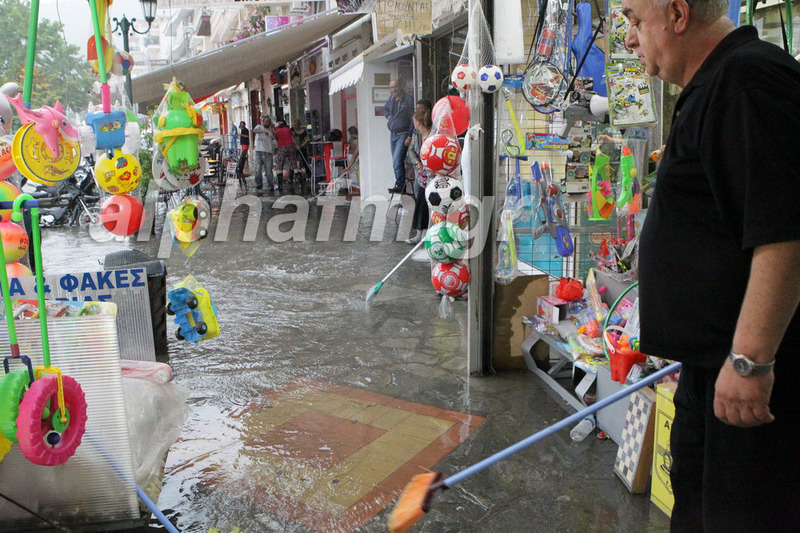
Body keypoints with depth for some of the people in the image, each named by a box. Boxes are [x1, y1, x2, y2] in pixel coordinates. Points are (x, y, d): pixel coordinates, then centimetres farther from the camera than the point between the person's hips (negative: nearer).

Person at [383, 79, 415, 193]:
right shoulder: (391, 99, 11)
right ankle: (400, 183, 22)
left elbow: (413, 119, -14)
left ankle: (399, 185, -15)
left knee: (397, 161, -18)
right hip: (393, 134, 8)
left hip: (403, 134, -8)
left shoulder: (408, 99, -11)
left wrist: (409, 136, -18)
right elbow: (385, 109, 33)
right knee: (396, 161, 12)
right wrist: (389, 116, 11)